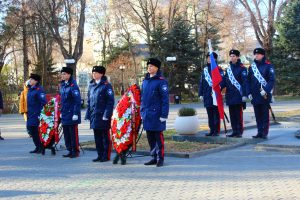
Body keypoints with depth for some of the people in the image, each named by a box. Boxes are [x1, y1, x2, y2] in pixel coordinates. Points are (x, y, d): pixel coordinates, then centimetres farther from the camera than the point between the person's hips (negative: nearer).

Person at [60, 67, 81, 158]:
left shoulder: (73, 86, -13)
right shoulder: (62, 85, 13)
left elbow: (78, 101, -16)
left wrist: (75, 114, -20)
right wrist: (61, 112, 18)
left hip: (72, 115, -8)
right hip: (65, 115, 8)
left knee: (73, 133, -2)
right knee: (66, 134, 11)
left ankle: (75, 151, 6)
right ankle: (70, 150, 20)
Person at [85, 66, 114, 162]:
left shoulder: (106, 85, -7)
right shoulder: (91, 85, 14)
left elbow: (110, 101, -12)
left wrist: (106, 114, -18)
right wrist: (88, 114, 13)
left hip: (103, 116, -7)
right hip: (94, 116, 7)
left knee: (105, 136, 1)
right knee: (97, 136, 11)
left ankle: (106, 156, 7)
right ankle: (100, 155, 19)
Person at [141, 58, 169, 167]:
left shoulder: (161, 81, -9)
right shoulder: (145, 81, 12)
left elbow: (165, 99, -12)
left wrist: (164, 115, -15)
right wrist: (142, 111, 15)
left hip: (156, 114, -7)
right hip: (147, 115, 7)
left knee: (158, 136, 0)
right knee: (150, 137, 11)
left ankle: (160, 158, 9)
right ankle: (154, 157, 22)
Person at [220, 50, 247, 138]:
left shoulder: (242, 68, -5)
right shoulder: (228, 68, 16)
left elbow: (245, 82, -11)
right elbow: (224, 80, 15)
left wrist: (244, 95, -17)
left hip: (238, 96, -7)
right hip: (230, 96, 7)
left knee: (238, 114, -4)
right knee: (232, 114, 9)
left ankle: (239, 132, 0)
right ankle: (234, 131, 15)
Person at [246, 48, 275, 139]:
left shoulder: (268, 66, -3)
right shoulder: (252, 67, 12)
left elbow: (272, 80, -10)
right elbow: (248, 81, 14)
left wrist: (266, 90, -19)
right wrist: (249, 93, 6)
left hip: (265, 95, -5)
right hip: (255, 96, 5)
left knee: (265, 115, 0)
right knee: (257, 115, 8)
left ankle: (265, 133, 3)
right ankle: (259, 132, 14)